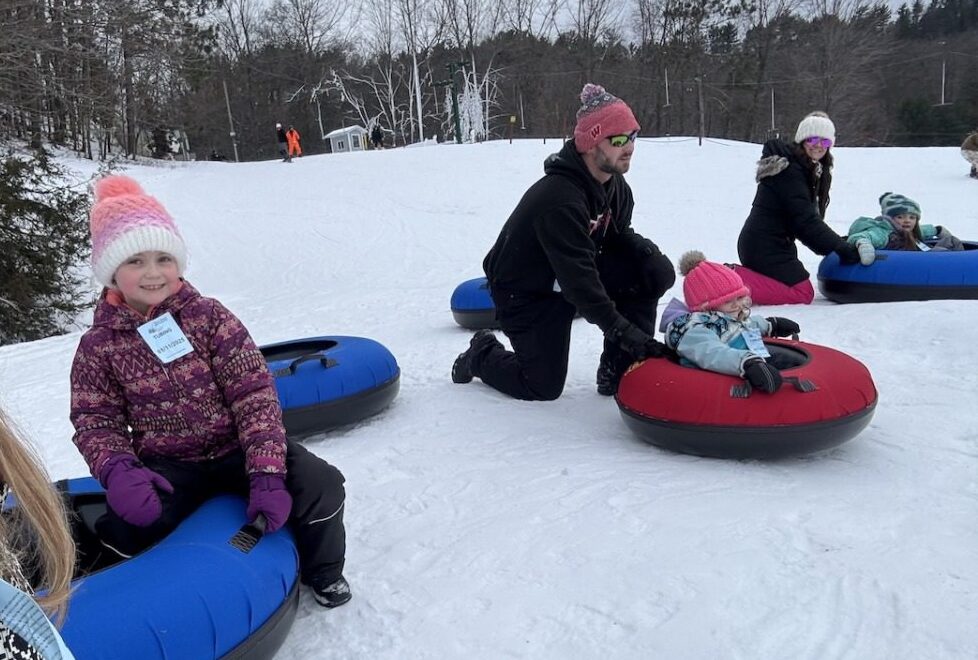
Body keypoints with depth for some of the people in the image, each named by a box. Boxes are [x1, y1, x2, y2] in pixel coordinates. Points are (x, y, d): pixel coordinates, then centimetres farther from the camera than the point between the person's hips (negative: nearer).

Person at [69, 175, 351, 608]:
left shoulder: (210, 317, -7)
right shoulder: (98, 346, -2)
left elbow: (255, 394, -13)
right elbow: (96, 421, 1)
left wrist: (267, 473, -24)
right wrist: (118, 472, -24)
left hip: (236, 448, 0)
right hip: (168, 466, 1)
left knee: (321, 485, -22)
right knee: (130, 530, -29)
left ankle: (323, 572, 11)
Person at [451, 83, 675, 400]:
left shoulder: (615, 184, -5)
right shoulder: (560, 198, -33)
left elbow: (618, 236, 6)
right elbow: (579, 279, -35)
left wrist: (646, 250, -17)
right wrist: (623, 330, -36)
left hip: (579, 271, 8)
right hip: (526, 292, -8)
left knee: (657, 273, -11)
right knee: (544, 387, -6)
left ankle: (618, 370, -2)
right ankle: (482, 355, 23)